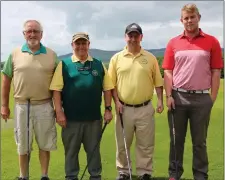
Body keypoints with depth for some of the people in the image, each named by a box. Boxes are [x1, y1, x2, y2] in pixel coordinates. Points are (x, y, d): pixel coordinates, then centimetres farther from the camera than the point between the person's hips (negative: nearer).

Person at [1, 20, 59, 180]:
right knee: (23, 145, 13)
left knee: (45, 144, 10)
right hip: (21, 106, 1)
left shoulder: (52, 55, 1)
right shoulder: (15, 54, 3)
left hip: (44, 106, -1)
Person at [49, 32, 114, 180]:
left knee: (94, 150, 13)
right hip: (71, 118, -1)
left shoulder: (99, 65, 7)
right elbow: (56, 90, -4)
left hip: (94, 117, 2)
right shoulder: (64, 64, 0)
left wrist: (108, 109, 1)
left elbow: (107, 89, 8)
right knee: (71, 150, 11)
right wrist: (59, 112, -10)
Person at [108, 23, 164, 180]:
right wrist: (116, 101, -6)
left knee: (146, 144, 7)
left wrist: (160, 100, -3)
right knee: (122, 144, 11)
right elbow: (111, 83, 4)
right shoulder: (116, 58, 3)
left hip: (145, 108, 0)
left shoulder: (150, 58, 4)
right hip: (124, 108, 0)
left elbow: (158, 82, 6)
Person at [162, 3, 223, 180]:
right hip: (178, 97, 1)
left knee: (200, 141, 9)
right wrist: (169, 96, -4)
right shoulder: (173, 43, 5)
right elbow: (168, 72, 4)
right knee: (177, 139, 11)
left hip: (202, 98, -1)